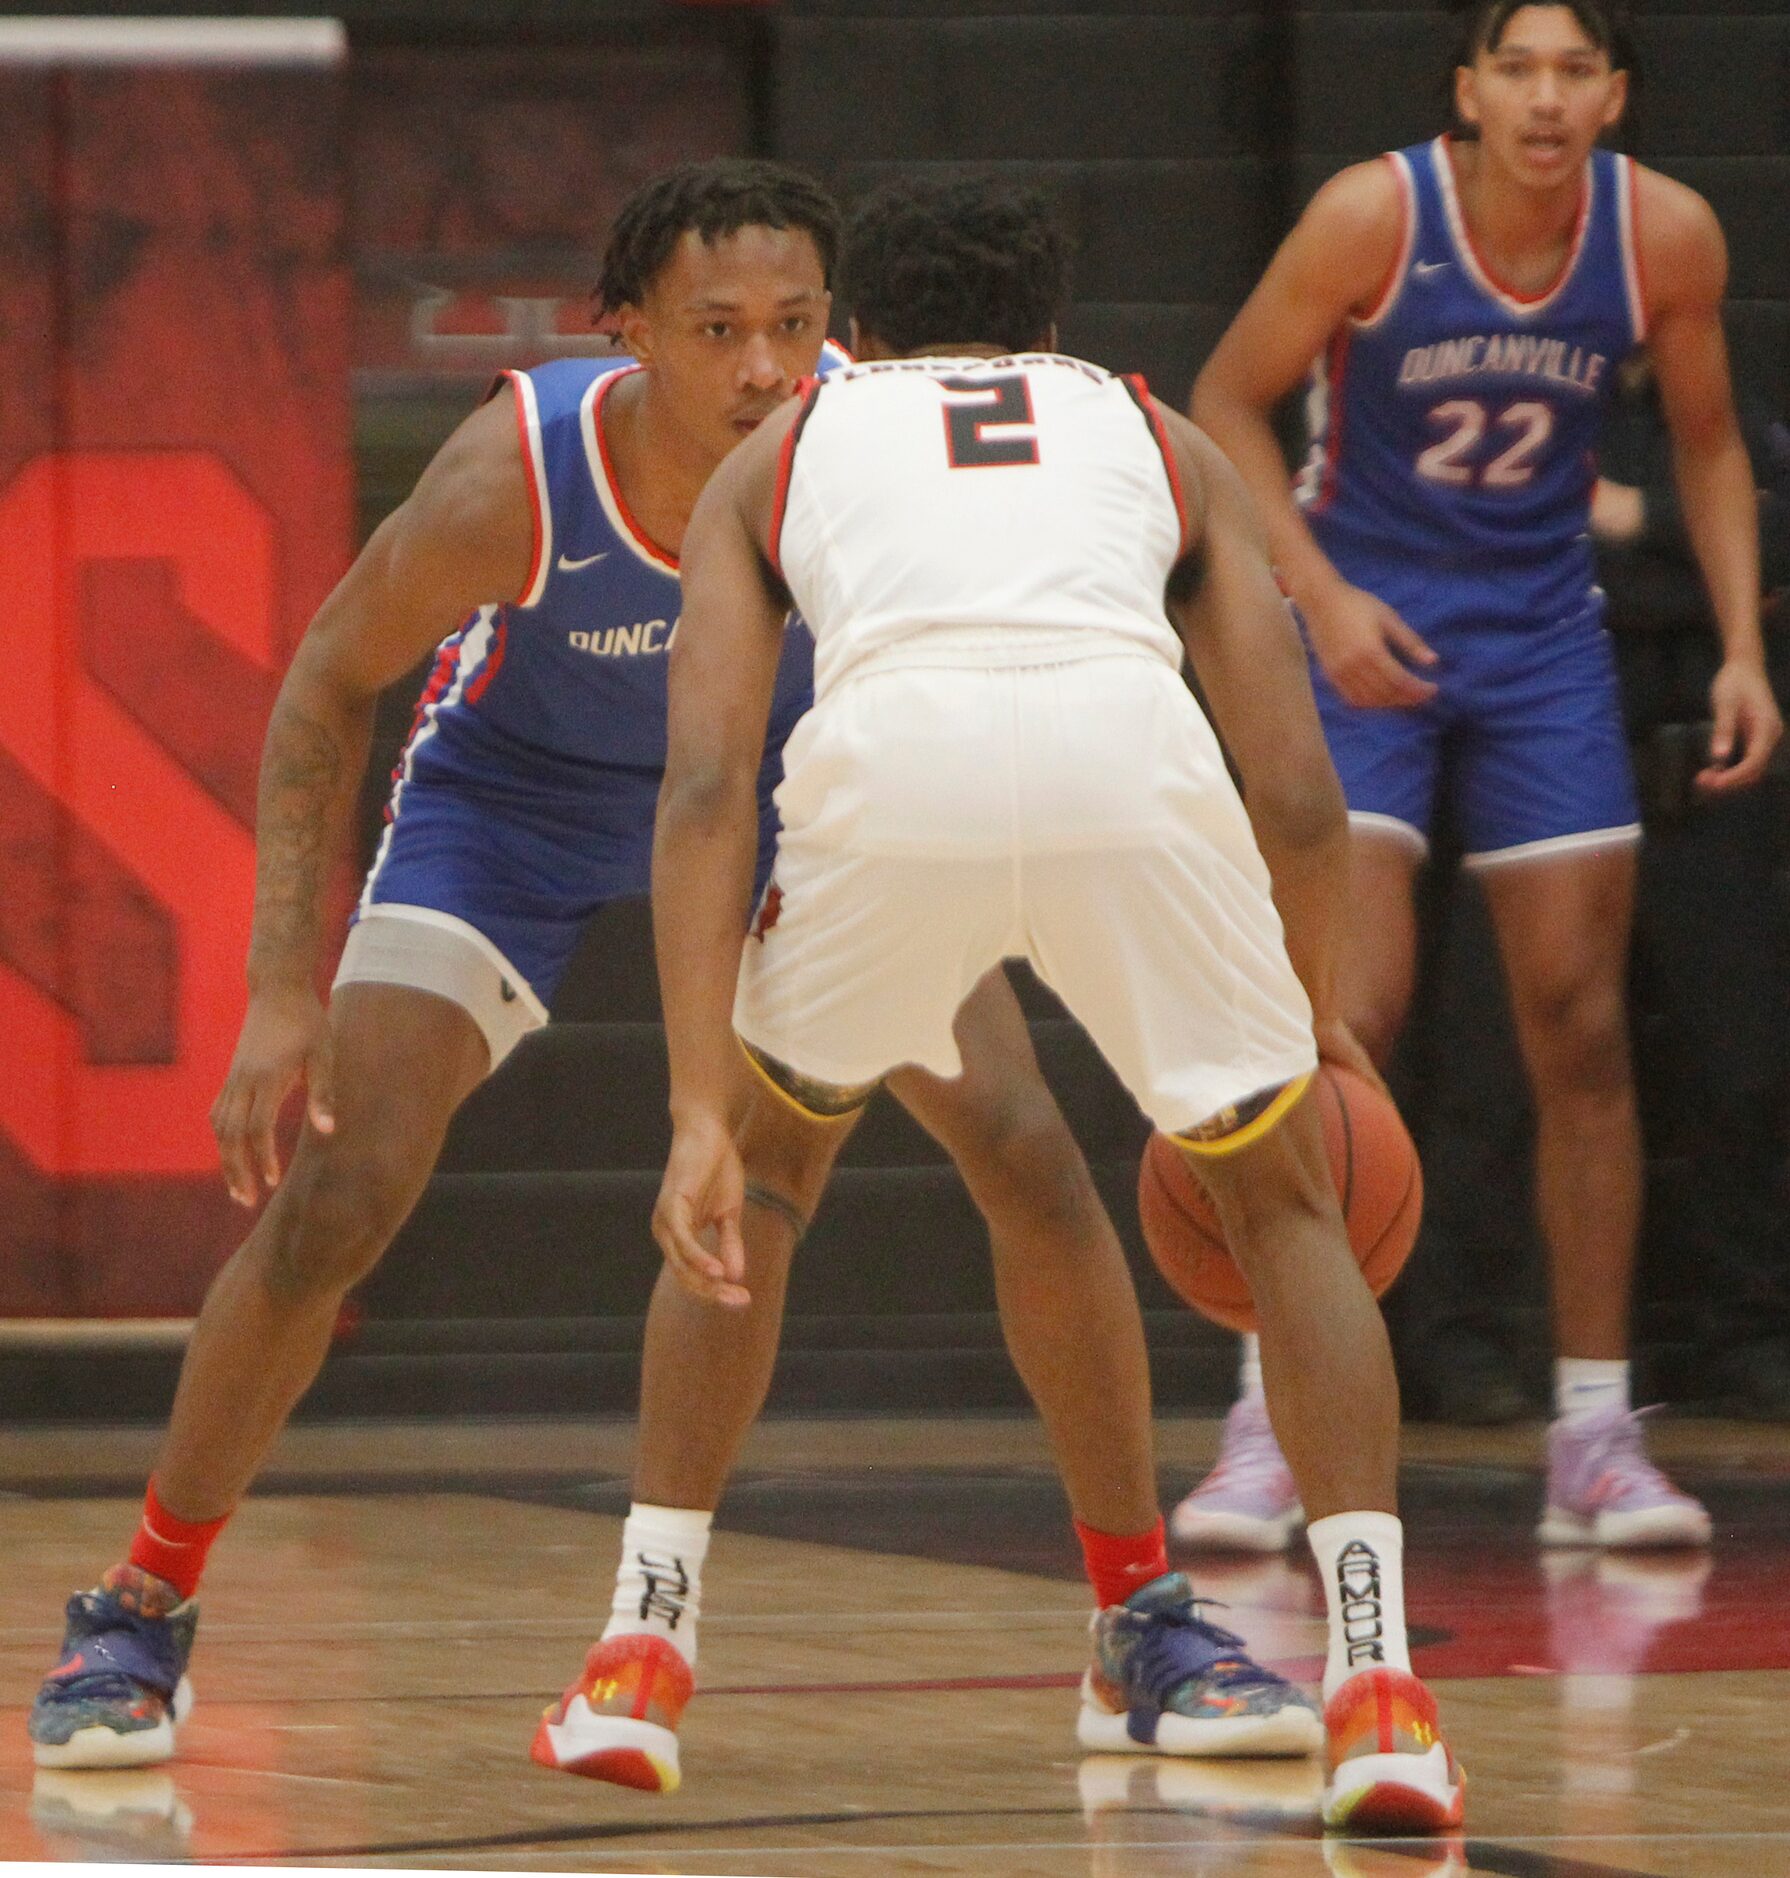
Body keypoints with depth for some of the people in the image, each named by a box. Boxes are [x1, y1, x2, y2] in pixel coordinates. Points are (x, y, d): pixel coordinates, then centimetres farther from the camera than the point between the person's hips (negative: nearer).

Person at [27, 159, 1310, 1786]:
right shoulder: (515, 476, -35)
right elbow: (331, 686, -18)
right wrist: (283, 992, -23)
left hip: (794, 781, 2)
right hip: (517, 786, -2)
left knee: (1030, 1157, -11)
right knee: (333, 1199, -12)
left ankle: (1147, 1619, 3)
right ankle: (141, 1614, 9)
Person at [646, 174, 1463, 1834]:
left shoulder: (779, 451, 33)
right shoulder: (1160, 440, 35)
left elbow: (706, 787, 16)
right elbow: (1300, 796, 25)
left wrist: (698, 1116, 10)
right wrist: (1314, 1011, 43)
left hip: (892, 761, 0)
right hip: (1133, 759, 0)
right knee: (1286, 1199, 21)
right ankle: (1375, 1683, 4)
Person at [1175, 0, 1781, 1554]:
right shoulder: (1374, 217, -19)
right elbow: (1227, 403, -9)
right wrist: (1321, 596, -19)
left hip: (1544, 636, 3)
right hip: (1364, 629, -3)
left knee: (1583, 1032, 1)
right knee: (1349, 1018, -15)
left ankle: (1596, 1438, 8)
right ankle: (1271, 1426, -9)